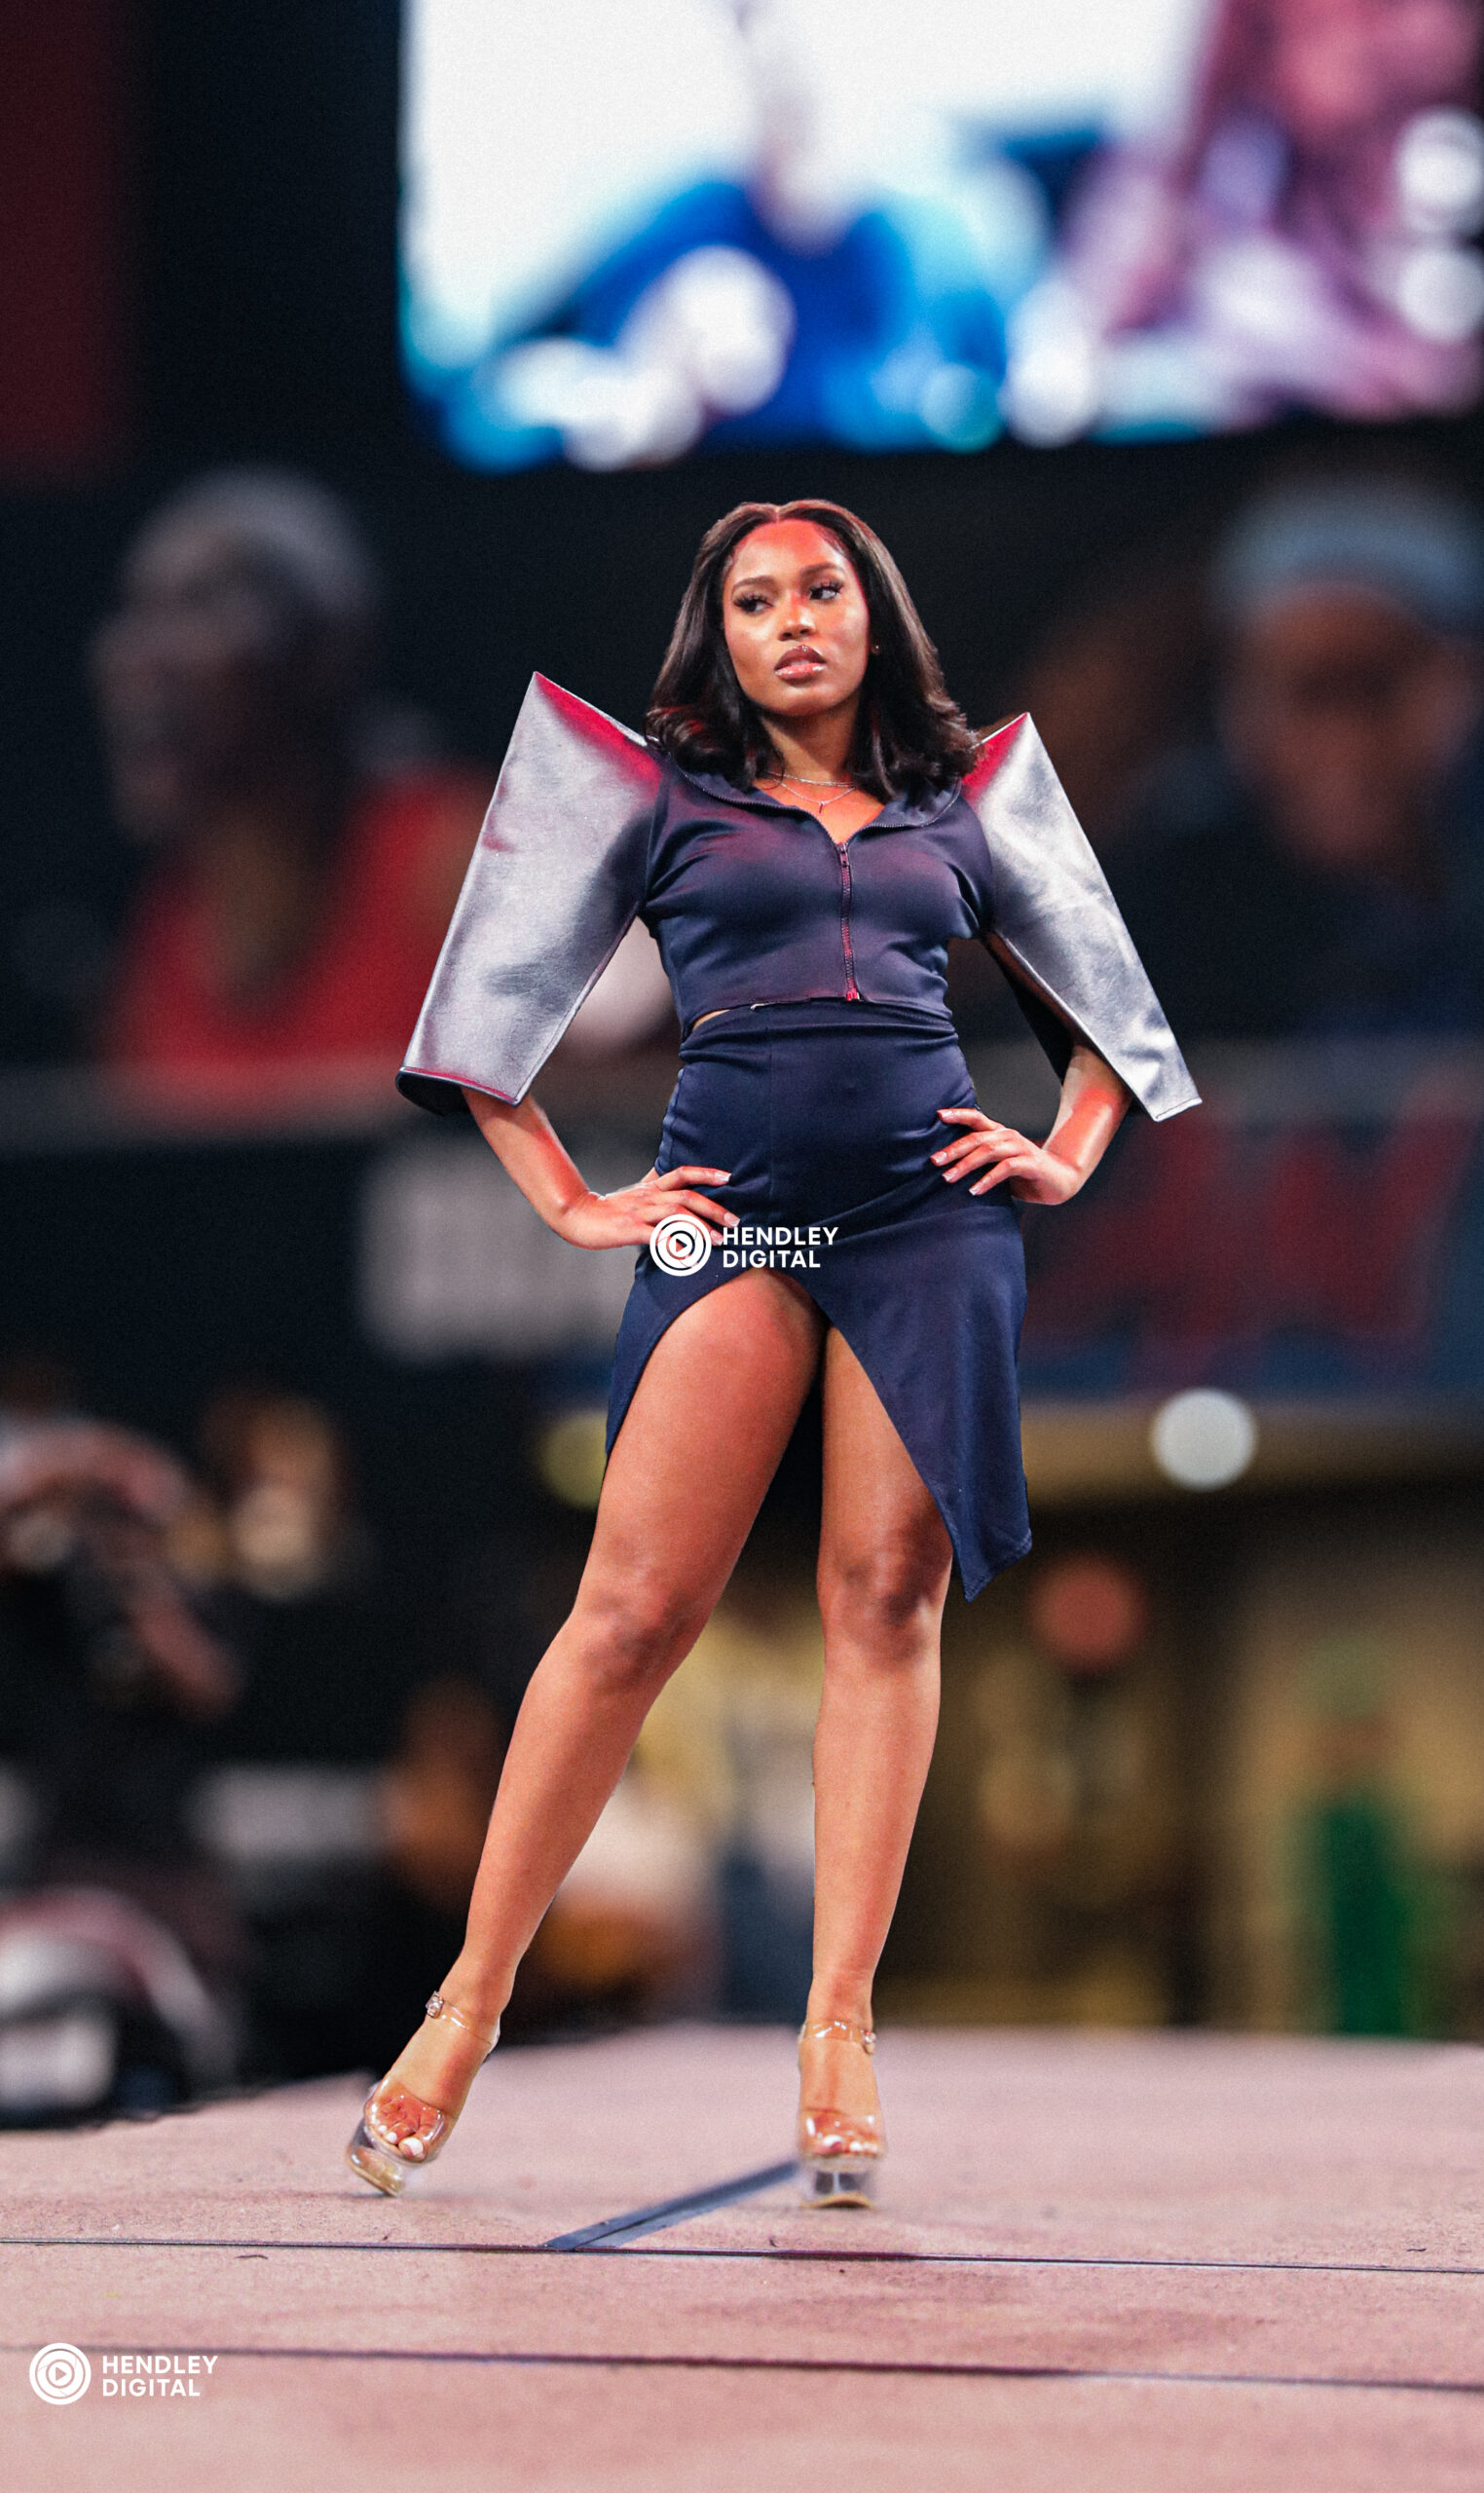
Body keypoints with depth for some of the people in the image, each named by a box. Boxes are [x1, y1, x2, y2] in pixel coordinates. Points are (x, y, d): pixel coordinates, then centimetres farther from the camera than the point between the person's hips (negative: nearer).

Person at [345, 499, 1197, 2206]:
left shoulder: (958, 801, 19)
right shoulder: (658, 793, 13)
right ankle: (468, 2002, -3)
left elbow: (1100, 992, 28)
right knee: (634, 1609, -9)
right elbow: (498, 998, 14)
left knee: (887, 1604, -4)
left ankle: (839, 2021, -2)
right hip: (734, 1212, -2)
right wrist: (570, 1204, 5)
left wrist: (1069, 1159, 14)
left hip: (931, 1205, 2)